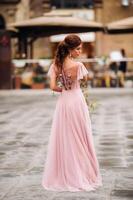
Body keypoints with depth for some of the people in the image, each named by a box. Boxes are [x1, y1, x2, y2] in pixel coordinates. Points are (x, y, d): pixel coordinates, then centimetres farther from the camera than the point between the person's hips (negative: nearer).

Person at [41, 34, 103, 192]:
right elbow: (85, 79, 0)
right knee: (79, 139, 7)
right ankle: (81, 174, 16)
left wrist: (63, 89, 9)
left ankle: (62, 175, 19)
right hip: (76, 102, -4)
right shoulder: (78, 65, -18)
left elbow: (53, 86, -7)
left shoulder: (56, 65, -5)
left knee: (63, 139, 13)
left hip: (63, 102, 5)